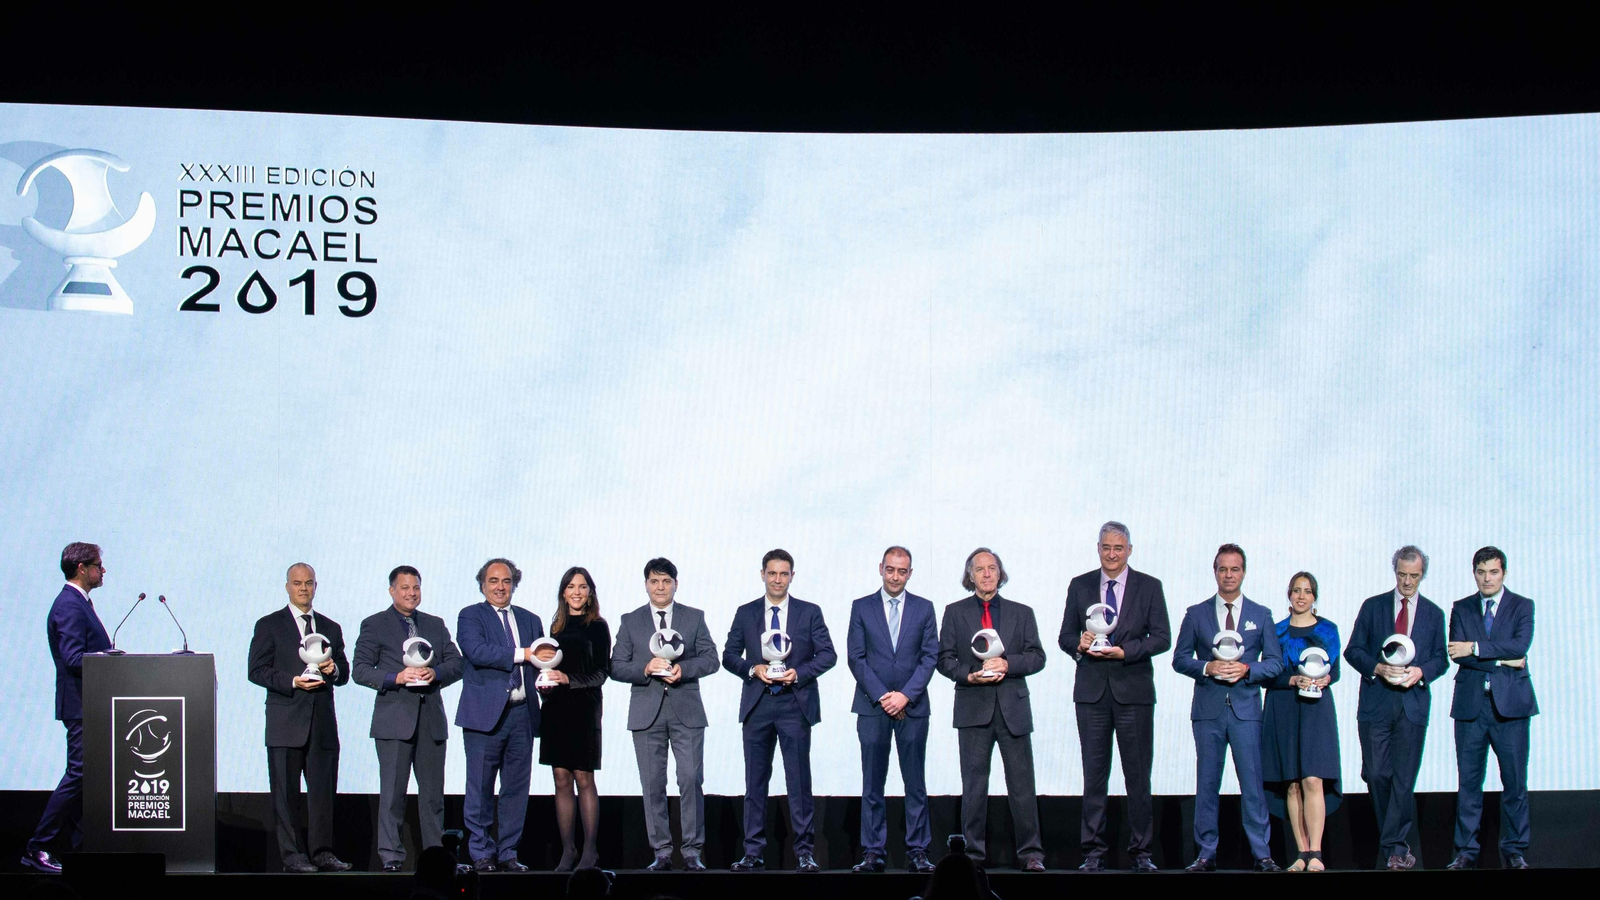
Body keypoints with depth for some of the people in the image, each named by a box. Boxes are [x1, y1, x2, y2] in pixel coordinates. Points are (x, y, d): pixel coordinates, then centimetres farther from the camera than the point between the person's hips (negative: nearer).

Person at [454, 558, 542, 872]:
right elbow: (477, 651, -14)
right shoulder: (470, 616, 4)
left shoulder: (530, 620, 19)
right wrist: (521, 654, -18)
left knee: (517, 788, 5)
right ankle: (482, 854, 7)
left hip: (522, 713, 4)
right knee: (481, 788, -2)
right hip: (485, 714, -4)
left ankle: (508, 854, 12)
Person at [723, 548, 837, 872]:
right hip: (757, 704, 2)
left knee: (799, 779, -2)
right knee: (755, 780, 5)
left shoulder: (809, 612, 5)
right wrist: (753, 669, -10)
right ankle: (753, 851, 10)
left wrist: (799, 673, -12)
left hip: (795, 704, -2)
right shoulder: (745, 613, 9)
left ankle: (804, 852, 3)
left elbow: (828, 654, 2)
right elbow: (729, 655, 8)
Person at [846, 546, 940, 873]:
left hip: (912, 706, 0)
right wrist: (881, 696, -9)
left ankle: (917, 851, 6)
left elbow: (930, 656, 2)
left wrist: (906, 695, -9)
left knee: (915, 782, 2)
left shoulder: (924, 609, 8)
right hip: (872, 705, 0)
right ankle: (873, 852, 5)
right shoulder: (861, 608, 6)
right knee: (872, 783, 1)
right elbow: (856, 658, 1)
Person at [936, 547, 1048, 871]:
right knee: (974, 784, 2)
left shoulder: (1021, 613, 12)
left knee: (1022, 783, -1)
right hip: (973, 707, 0)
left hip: (1014, 708, 0)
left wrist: (1007, 664, -12)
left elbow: (1037, 657, 5)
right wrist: (970, 675, -12)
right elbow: (945, 659, 5)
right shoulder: (955, 613, 10)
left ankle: (1030, 853, 4)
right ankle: (974, 852, 8)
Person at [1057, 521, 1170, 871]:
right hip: (1092, 690, 1)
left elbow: (1161, 638, -2)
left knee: (1138, 774, 1)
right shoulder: (1079, 586, 10)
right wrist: (1079, 644, -12)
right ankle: (1094, 851, 7)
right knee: (1094, 773, 3)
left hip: (1133, 690, -1)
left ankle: (1141, 851, 8)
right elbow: (1066, 636, 11)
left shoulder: (1149, 587, 4)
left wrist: (1124, 651, -15)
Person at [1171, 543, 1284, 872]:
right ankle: (1207, 854, 8)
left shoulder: (1261, 615, 9)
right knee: (1207, 784, 3)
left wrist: (1246, 669, -12)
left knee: (1252, 783, -4)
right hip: (1208, 709, 1)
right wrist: (1208, 668, -12)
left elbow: (1275, 662, 6)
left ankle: (1262, 854, 1)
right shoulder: (1196, 614, 9)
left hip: (1245, 708, -1)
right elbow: (1179, 659, 7)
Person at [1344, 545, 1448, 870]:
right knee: (1376, 774, 0)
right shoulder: (1372, 606, 7)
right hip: (1376, 702, 0)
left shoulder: (1434, 614, 10)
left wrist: (1421, 671, -11)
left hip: (1413, 703, 0)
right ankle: (1397, 841, 16)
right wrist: (1377, 668, -12)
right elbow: (1353, 650, 5)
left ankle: (1394, 846, 2)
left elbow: (1441, 658, 10)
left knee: (1404, 778, -4)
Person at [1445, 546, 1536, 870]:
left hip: (1510, 703, -1)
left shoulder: (1522, 606, 7)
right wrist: (1502, 660, -11)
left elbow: (1520, 644, -11)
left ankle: (1514, 850, 9)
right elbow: (1457, 654, -3)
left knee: (1515, 780, 0)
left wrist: (1475, 648, -14)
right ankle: (1466, 851, 6)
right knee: (1469, 780, 2)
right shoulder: (1461, 609, 12)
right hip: (1470, 703, 1)